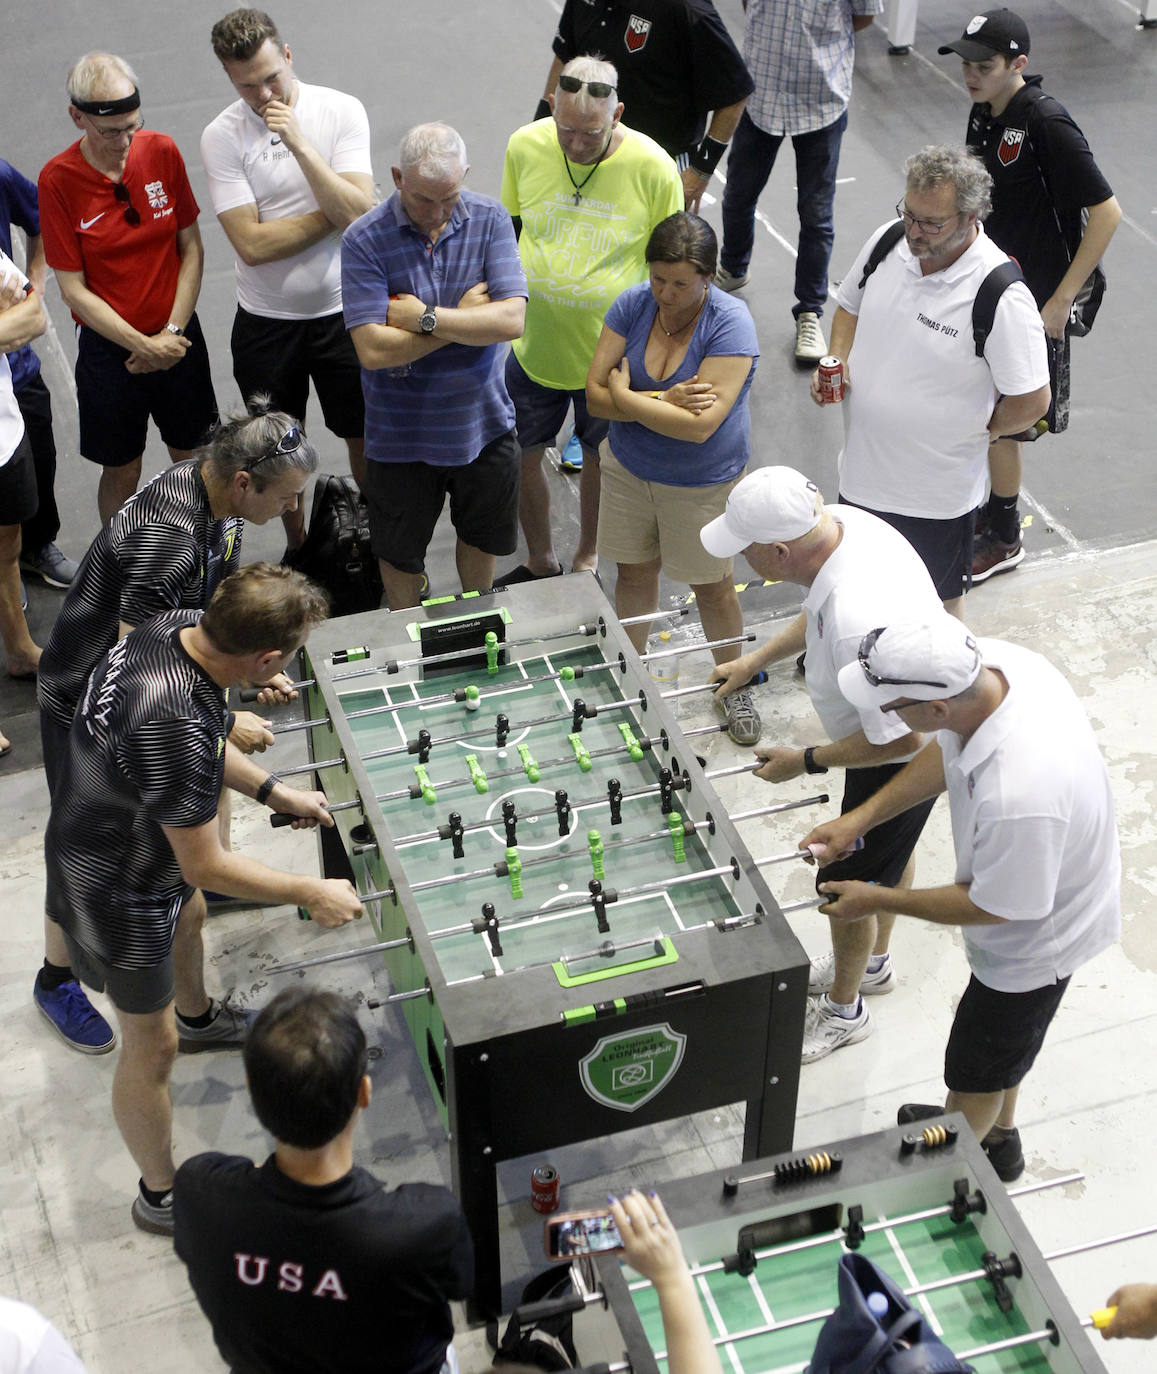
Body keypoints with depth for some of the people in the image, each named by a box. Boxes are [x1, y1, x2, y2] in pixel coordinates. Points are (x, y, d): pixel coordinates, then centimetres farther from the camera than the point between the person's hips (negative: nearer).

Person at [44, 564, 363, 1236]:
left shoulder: (180, 625, -16)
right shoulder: (174, 727, -43)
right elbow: (205, 865, -30)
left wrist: (274, 790, 3)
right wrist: (310, 893, -19)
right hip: (117, 892, -10)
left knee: (189, 917, 38)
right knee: (151, 1046, 9)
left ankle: (200, 1017, 71)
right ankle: (161, 1198, 32)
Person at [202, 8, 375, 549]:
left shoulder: (341, 110, -10)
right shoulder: (221, 136, -12)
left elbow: (359, 211, -21)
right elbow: (252, 243, -19)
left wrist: (298, 143, -27)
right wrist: (335, 212, -15)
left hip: (342, 308, 0)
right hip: (266, 320, 0)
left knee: (365, 436, 14)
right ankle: (297, 546, 39)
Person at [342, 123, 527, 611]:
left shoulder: (489, 220, -10)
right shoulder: (365, 240, -18)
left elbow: (511, 319, -20)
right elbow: (373, 350, -26)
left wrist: (424, 317, -24)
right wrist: (465, 317, -20)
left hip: (482, 423, 2)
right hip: (401, 434, -2)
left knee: (482, 536, 24)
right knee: (400, 552, 17)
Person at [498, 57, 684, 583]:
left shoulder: (652, 167, -18)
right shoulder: (525, 146, -11)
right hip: (533, 342, 3)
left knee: (599, 460, 17)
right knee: (519, 457, 14)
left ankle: (586, 560, 42)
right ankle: (540, 562, 39)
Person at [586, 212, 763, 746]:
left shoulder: (731, 325, -25)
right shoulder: (633, 304, -11)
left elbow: (699, 425, -32)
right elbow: (595, 396, -13)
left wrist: (626, 395, -21)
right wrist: (665, 402, -27)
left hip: (702, 484, -4)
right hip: (629, 467, 4)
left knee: (712, 586, 12)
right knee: (633, 572, 19)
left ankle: (733, 685, 35)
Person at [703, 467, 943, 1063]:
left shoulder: (859, 622, -45)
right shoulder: (842, 520, -17)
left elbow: (899, 738, -33)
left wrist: (805, 761, -20)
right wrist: (754, 661, 8)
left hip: (906, 760, -9)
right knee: (888, 851, 30)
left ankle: (844, 1008, 37)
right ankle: (874, 963, 55)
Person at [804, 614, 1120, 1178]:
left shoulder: (1018, 796, -47)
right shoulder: (991, 660, -23)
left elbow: (997, 907, -28)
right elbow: (945, 752, -1)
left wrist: (877, 899, -17)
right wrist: (860, 817, -6)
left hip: (1039, 937, -8)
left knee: (976, 1070, 19)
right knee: (1000, 1035, 33)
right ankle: (997, 1136, 59)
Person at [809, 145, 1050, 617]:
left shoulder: (1003, 298, -27)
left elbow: (1032, 401, -20)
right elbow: (850, 308, 12)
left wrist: (979, 431, -6)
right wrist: (839, 362, -6)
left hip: (935, 491, -5)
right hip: (862, 470, 6)